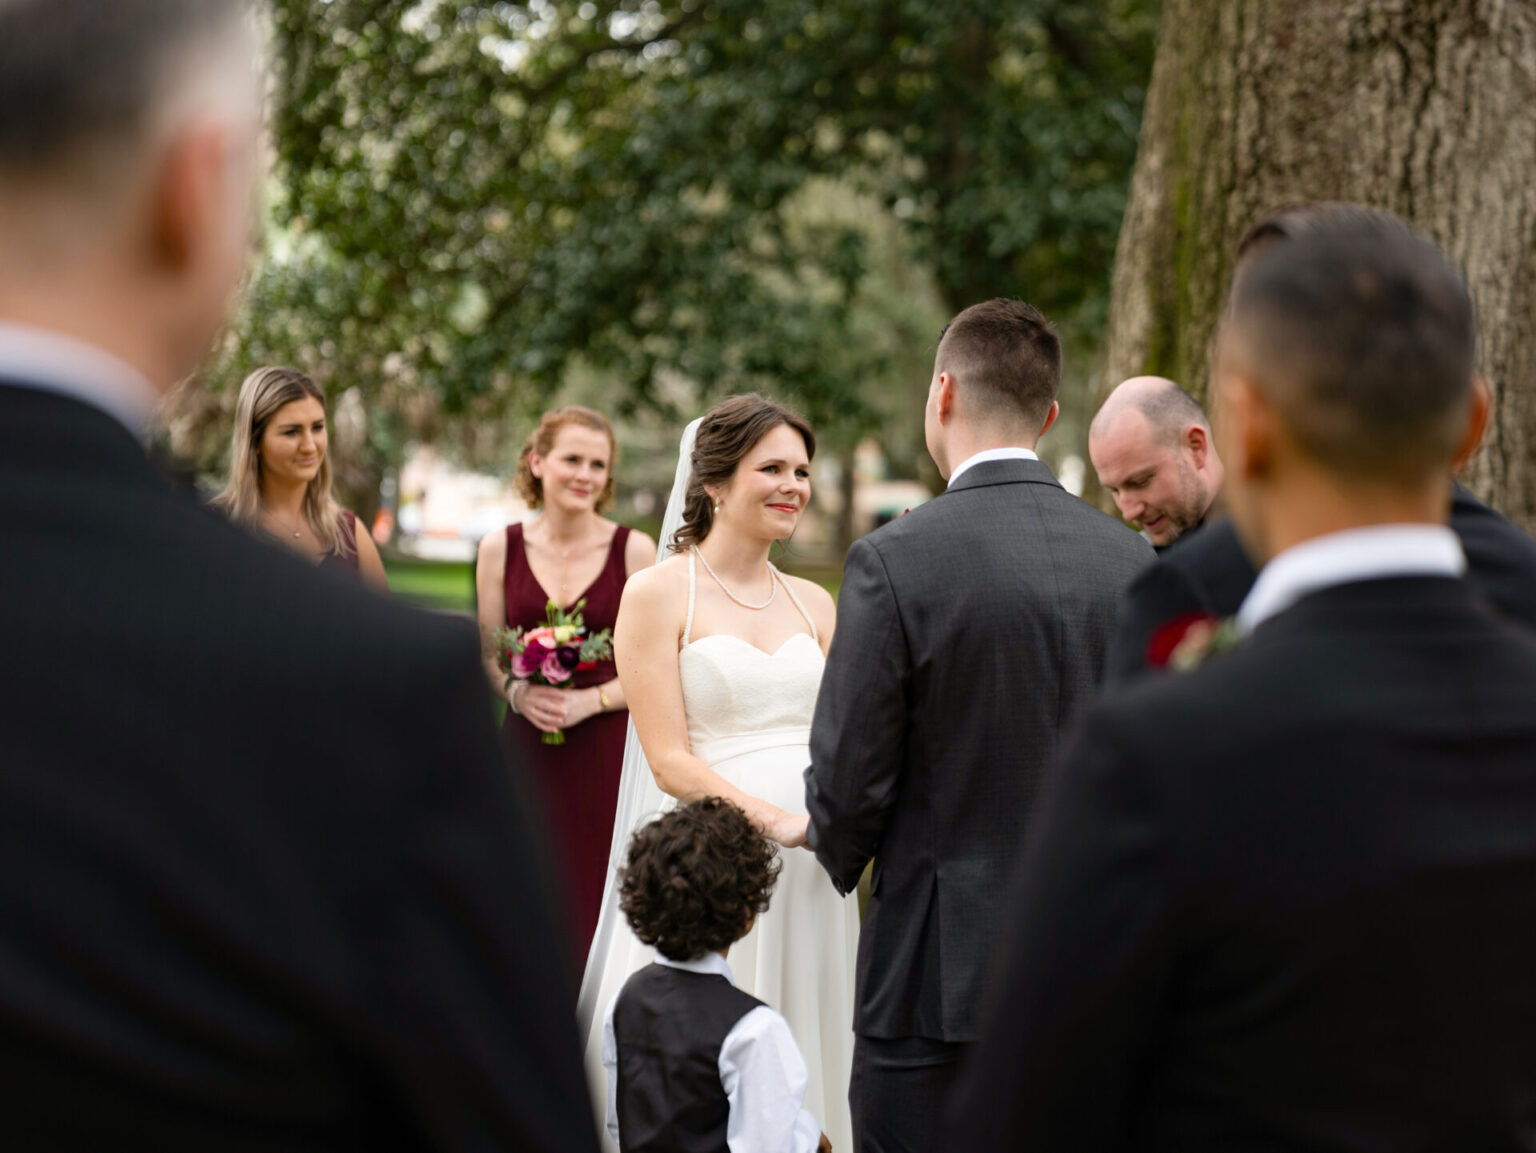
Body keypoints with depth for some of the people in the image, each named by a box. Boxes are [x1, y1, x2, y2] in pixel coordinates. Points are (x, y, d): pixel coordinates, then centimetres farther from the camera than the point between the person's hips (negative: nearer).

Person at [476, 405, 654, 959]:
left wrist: (591, 700, -14)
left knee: (599, 908, -3)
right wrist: (518, 691, -8)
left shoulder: (633, 550, 0)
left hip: (607, 752, -2)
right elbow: (487, 657, 12)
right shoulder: (501, 549, 6)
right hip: (527, 752, 2)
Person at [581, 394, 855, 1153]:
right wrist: (780, 822, -21)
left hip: (809, 870, 5)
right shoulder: (658, 593, -3)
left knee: (798, 1062, 10)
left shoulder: (813, 603, 13)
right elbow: (669, 761, -10)